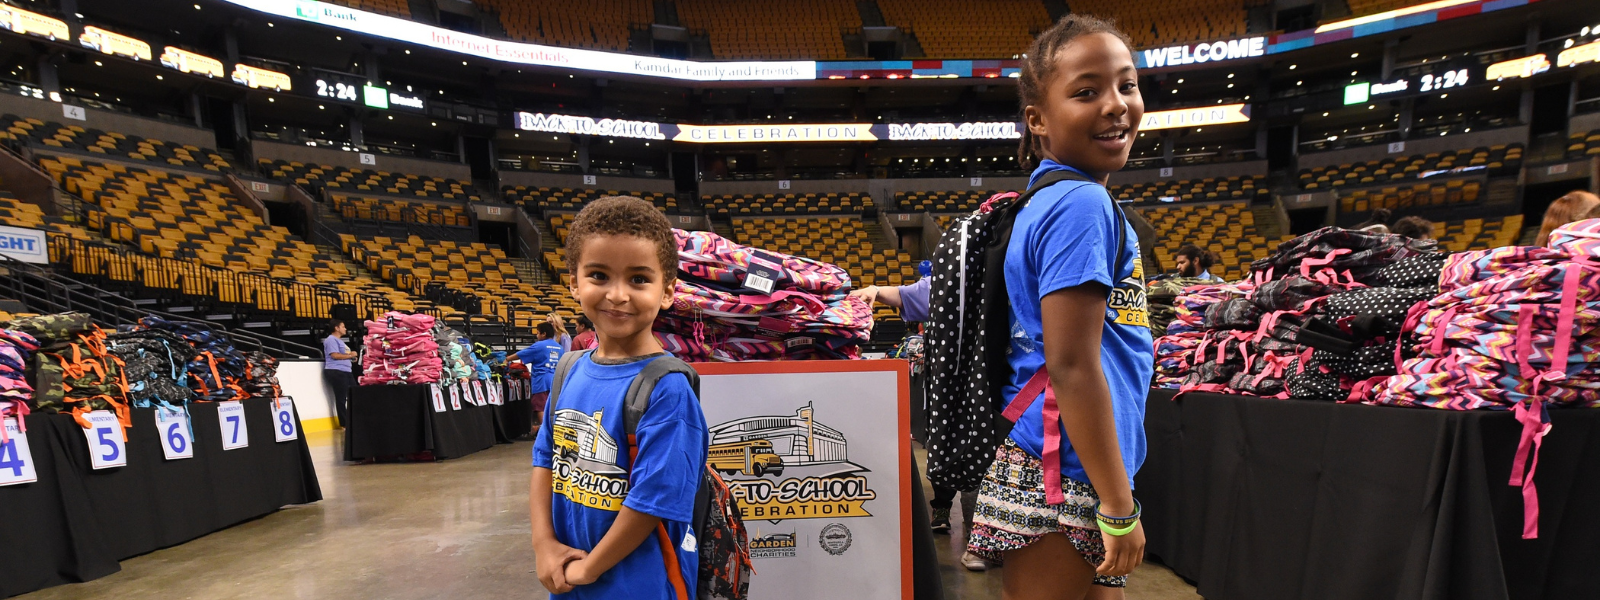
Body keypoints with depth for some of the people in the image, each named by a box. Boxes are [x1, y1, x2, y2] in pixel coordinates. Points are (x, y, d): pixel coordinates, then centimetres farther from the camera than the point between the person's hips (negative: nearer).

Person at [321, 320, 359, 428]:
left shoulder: (339, 340, 24)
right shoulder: (331, 339, -8)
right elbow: (335, 355, -18)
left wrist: (351, 355, 11)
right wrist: (350, 355, -9)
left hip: (346, 371, 10)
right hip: (336, 372, -10)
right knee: (341, 398, -5)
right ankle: (344, 423, 1)